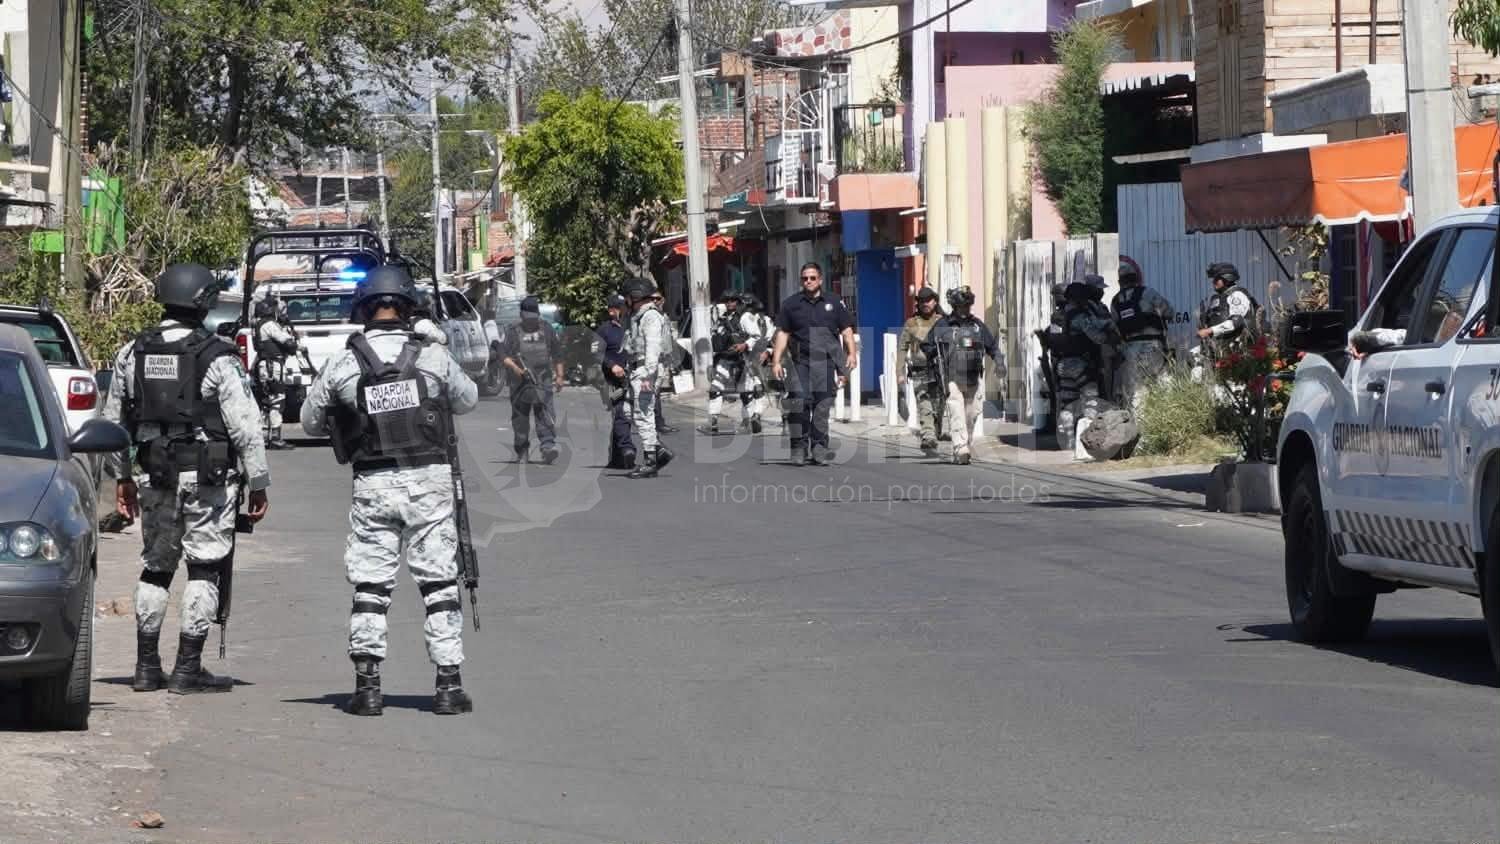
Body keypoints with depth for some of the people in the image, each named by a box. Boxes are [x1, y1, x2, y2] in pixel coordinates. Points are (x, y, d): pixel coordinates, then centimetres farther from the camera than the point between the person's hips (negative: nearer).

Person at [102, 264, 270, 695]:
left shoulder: (132, 353, 4)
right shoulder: (217, 357, -11)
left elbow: (114, 419, 12)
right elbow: (245, 427, -12)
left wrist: (121, 476, 23)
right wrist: (258, 483, -3)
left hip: (155, 478, 5)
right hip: (208, 480, -5)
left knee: (155, 568, 16)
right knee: (204, 570, 2)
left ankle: (147, 666, 17)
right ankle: (188, 668, 0)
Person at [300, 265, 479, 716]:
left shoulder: (342, 365, -3)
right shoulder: (434, 357, -3)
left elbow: (311, 421, 8)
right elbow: (467, 399, 15)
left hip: (373, 484, 0)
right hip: (429, 479, 0)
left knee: (369, 585, 7)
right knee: (440, 584, 6)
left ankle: (367, 684, 4)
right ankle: (448, 683, 4)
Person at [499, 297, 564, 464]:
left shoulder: (546, 329, 10)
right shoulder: (512, 331, 2)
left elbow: (557, 353, 17)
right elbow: (503, 354, -6)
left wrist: (559, 376, 14)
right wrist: (514, 367, -23)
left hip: (543, 382, 0)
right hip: (520, 382, 0)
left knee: (545, 413, -15)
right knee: (520, 417, 5)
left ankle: (548, 446, -24)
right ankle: (522, 452, 15)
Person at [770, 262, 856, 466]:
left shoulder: (834, 305, 15)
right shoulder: (791, 305, 12)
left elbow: (847, 331, 14)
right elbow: (782, 334, 10)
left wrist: (851, 354, 0)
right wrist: (776, 361, 2)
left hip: (826, 363, 1)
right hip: (800, 362, -1)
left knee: (822, 407, 1)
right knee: (798, 404, -14)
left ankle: (818, 449, 7)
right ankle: (799, 448, -7)